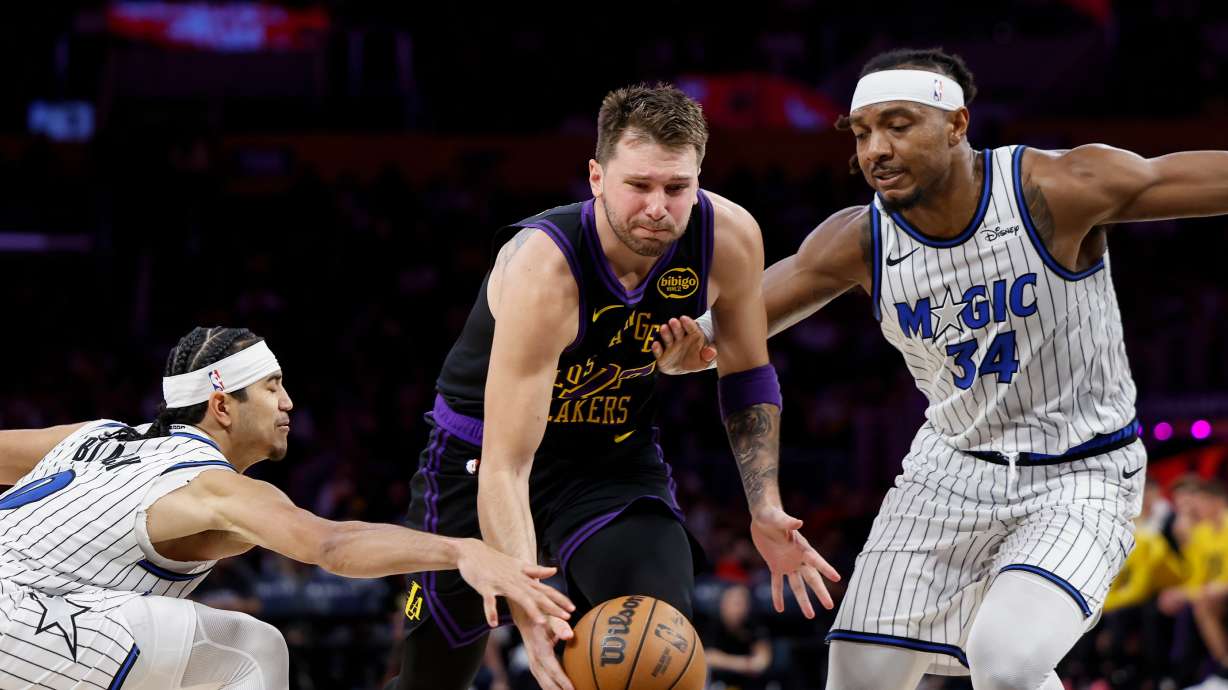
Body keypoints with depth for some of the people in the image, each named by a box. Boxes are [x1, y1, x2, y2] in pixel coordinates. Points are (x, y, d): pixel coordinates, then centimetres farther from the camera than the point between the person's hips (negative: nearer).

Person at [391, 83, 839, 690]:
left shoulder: (729, 237, -21)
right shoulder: (543, 268, -35)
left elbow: (746, 374, 1)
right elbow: (503, 468, -38)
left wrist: (765, 507, -9)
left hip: (615, 453, 3)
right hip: (483, 448, -3)